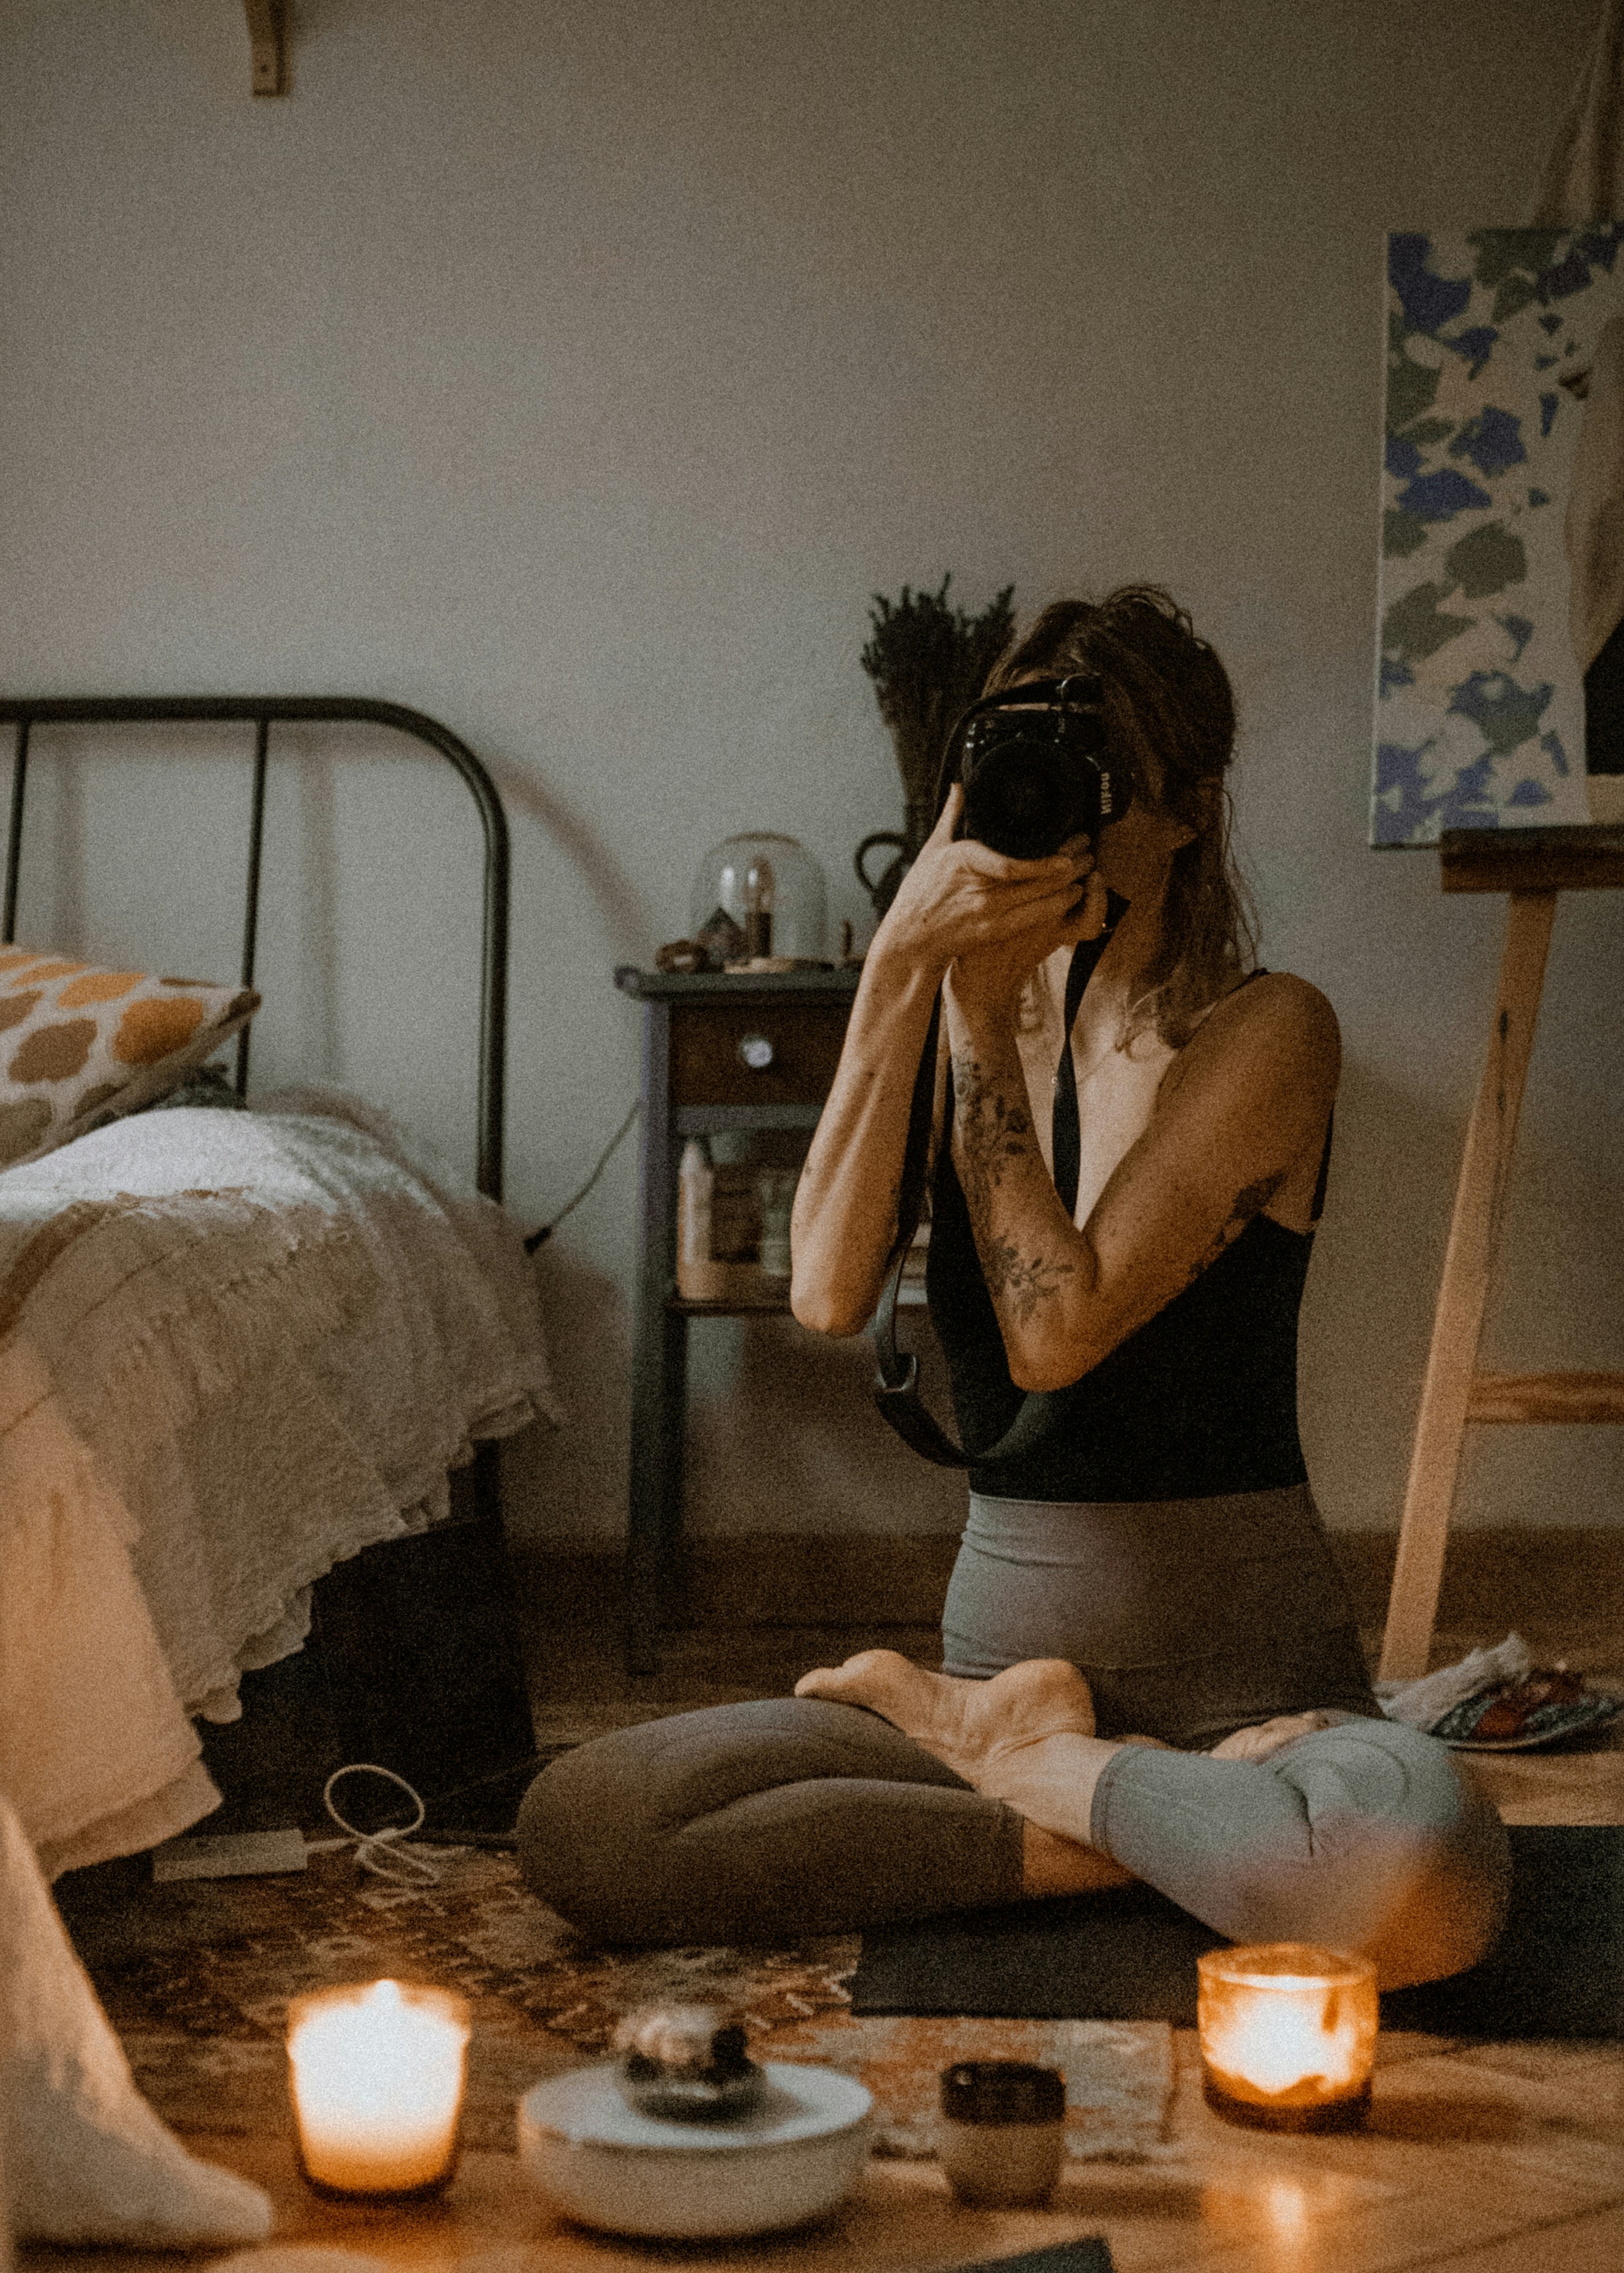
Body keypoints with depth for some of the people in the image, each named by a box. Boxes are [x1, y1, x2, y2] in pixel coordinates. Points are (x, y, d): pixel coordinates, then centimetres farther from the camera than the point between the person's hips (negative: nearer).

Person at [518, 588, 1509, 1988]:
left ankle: (1026, 1762, -7)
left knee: (1423, 1890, -39)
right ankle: (1124, 1826, -7)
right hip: (1000, 1649, 4)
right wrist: (902, 969, -15)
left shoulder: (1264, 1032, -6)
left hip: (1250, 1679, -3)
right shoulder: (978, 1016, 9)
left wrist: (985, 1012, -13)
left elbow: (1057, 1332, -19)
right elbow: (828, 1295, -11)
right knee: (575, 1828, -18)